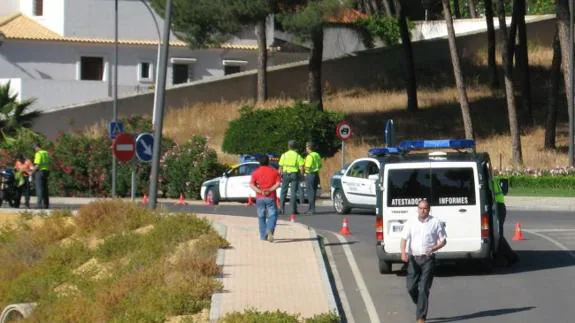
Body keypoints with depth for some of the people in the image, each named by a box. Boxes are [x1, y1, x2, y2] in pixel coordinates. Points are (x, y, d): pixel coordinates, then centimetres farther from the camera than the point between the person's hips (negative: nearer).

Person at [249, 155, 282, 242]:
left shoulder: (256, 172, 2)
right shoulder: (274, 171, 2)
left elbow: (251, 185, -10)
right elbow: (278, 184, -8)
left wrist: (260, 191, -14)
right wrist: (269, 190, -12)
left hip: (260, 198, 1)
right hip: (271, 198, -1)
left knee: (261, 217, 11)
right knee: (272, 215, 3)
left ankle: (263, 236, 13)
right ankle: (270, 229, -23)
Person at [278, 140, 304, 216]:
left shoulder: (284, 155, 1)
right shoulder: (297, 155, -1)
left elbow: (280, 167, -1)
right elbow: (301, 167, -7)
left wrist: (280, 175, 8)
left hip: (285, 174, 1)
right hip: (295, 174, -1)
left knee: (283, 192, 9)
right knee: (293, 192, 1)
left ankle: (282, 209, 6)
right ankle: (293, 209, -3)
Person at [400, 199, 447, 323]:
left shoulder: (436, 222, 3)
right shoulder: (410, 223, 9)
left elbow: (443, 240, 5)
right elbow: (404, 238, 3)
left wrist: (434, 248, -15)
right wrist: (403, 252, -16)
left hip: (428, 259, -3)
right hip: (413, 258, 3)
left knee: (424, 289, -7)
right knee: (411, 287, -1)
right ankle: (421, 307, 26)